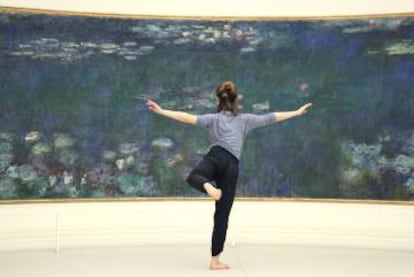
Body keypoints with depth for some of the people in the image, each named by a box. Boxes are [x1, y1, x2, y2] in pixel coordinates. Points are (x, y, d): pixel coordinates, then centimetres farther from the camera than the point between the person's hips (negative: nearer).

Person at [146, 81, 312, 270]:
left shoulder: (214, 118, 15)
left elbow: (189, 118, 1)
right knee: (222, 216, 6)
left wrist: (161, 111, -2)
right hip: (232, 166, 3)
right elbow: (271, 118, 29)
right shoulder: (245, 119, 23)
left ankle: (208, 186, -37)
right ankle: (215, 260, 8)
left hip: (216, 157, -3)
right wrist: (297, 112, 39)